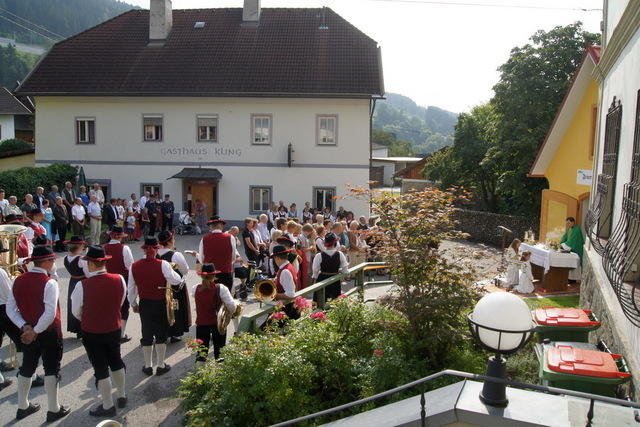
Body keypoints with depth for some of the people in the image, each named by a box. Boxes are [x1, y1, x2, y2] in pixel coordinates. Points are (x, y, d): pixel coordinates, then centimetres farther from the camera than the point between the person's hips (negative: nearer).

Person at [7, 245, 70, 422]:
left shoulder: (18, 280, -1)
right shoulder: (49, 283, -20)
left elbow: (10, 309, 0)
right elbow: (50, 313, -27)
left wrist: (25, 327, -6)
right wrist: (35, 331, -16)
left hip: (27, 333, 6)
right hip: (49, 333, -6)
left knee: (27, 368, 20)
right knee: (51, 369, 6)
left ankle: (22, 407, 35)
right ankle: (54, 410, 17)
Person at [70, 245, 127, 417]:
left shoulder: (83, 285, -23)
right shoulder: (119, 280, -14)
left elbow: (76, 312, -9)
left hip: (91, 333, -4)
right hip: (114, 329, 4)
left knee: (101, 368, 10)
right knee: (116, 361, 24)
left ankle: (108, 406, 24)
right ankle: (122, 396, 39)